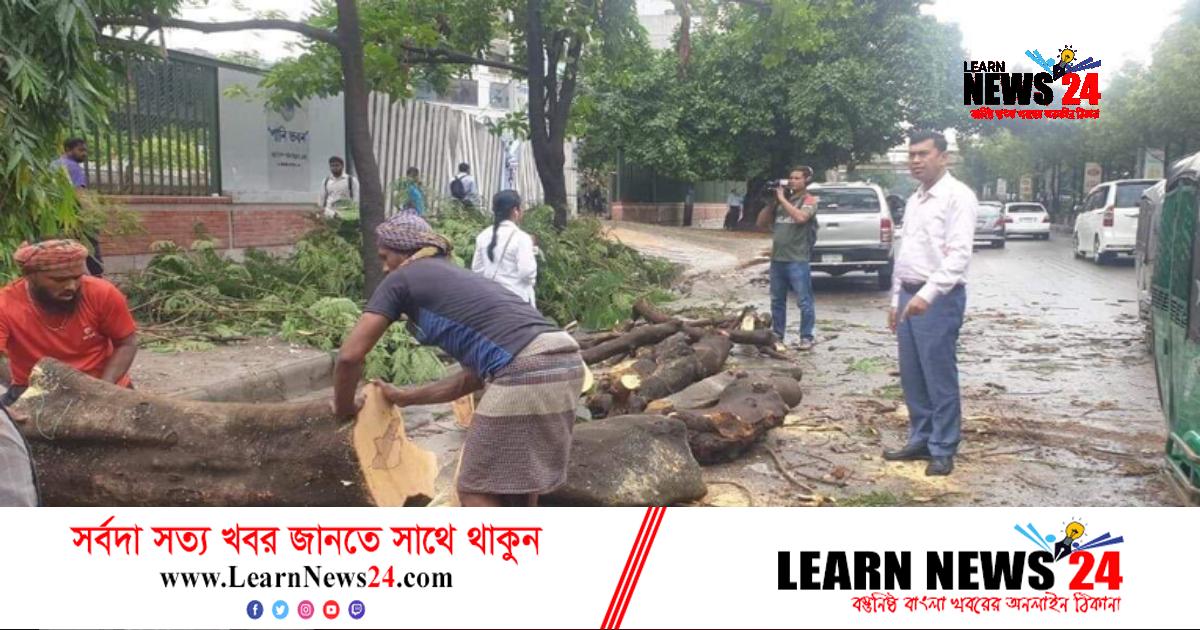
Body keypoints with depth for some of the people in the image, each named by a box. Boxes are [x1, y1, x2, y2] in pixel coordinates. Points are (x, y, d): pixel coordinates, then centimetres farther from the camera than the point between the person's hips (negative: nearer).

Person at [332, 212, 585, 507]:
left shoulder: (401, 279, 10)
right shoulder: (457, 278, 31)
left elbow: (350, 356, 7)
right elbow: (474, 375, 30)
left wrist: (344, 407, 26)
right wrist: (406, 397, 40)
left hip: (526, 371, -8)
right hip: (564, 361, 8)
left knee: (476, 491, 7)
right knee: (516, 483, 23)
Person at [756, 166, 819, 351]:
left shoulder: (809, 200, -1)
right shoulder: (780, 200, 14)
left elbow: (800, 217, -22)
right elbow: (761, 223, 14)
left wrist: (782, 199, -12)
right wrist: (771, 202, 2)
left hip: (798, 260, -6)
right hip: (777, 259, 6)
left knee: (803, 301, -4)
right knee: (777, 300, 12)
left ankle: (806, 338, 2)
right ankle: (777, 335, 21)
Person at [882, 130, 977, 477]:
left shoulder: (958, 196, -8)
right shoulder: (914, 200, 17)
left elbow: (959, 254, -18)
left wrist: (928, 293, -26)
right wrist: (896, 298, 18)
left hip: (938, 298, -8)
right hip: (909, 295, 8)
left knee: (940, 377, -1)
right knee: (912, 376, 12)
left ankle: (943, 449, 10)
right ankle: (920, 440, 23)